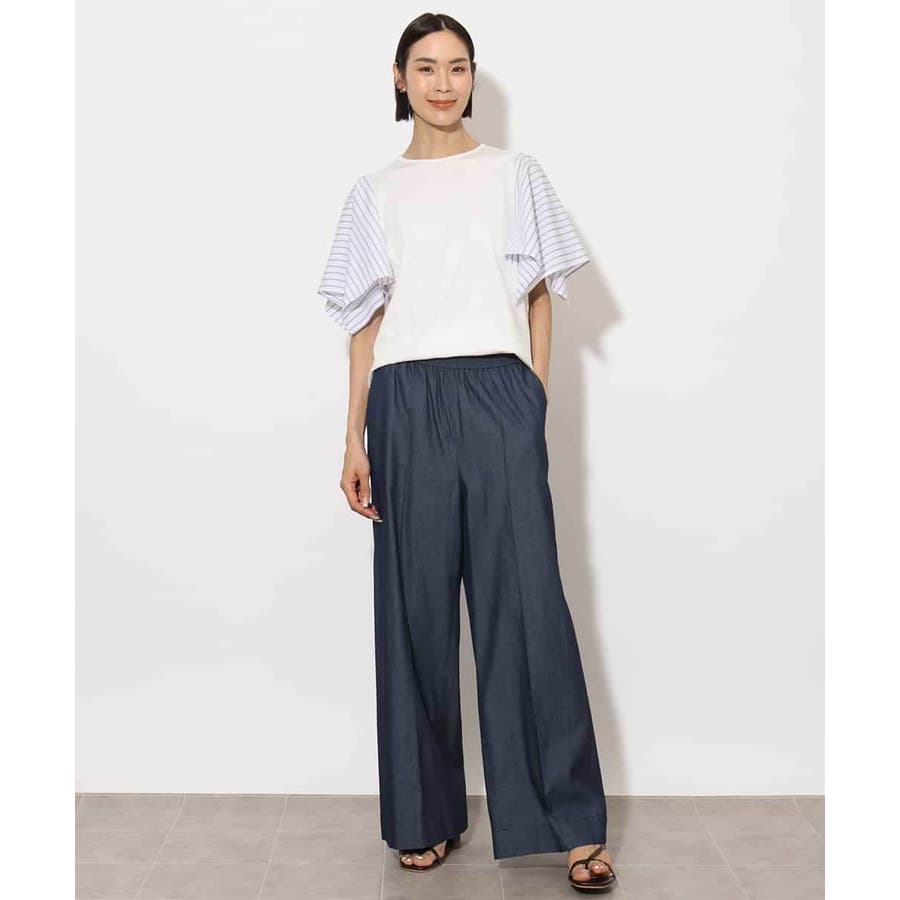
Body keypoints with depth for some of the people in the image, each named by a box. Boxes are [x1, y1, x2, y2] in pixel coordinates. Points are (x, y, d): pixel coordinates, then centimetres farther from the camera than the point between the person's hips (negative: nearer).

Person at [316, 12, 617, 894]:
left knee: (527, 601, -6)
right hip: (406, 402, 1)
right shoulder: (376, 193, 13)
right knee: (416, 608, 3)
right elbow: (367, 322, 11)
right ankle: (425, 815, 14)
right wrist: (355, 440, 6)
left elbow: (539, 297, 11)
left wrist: (535, 405, 2)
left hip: (496, 394, -1)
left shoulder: (516, 175, 12)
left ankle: (575, 824, 1)